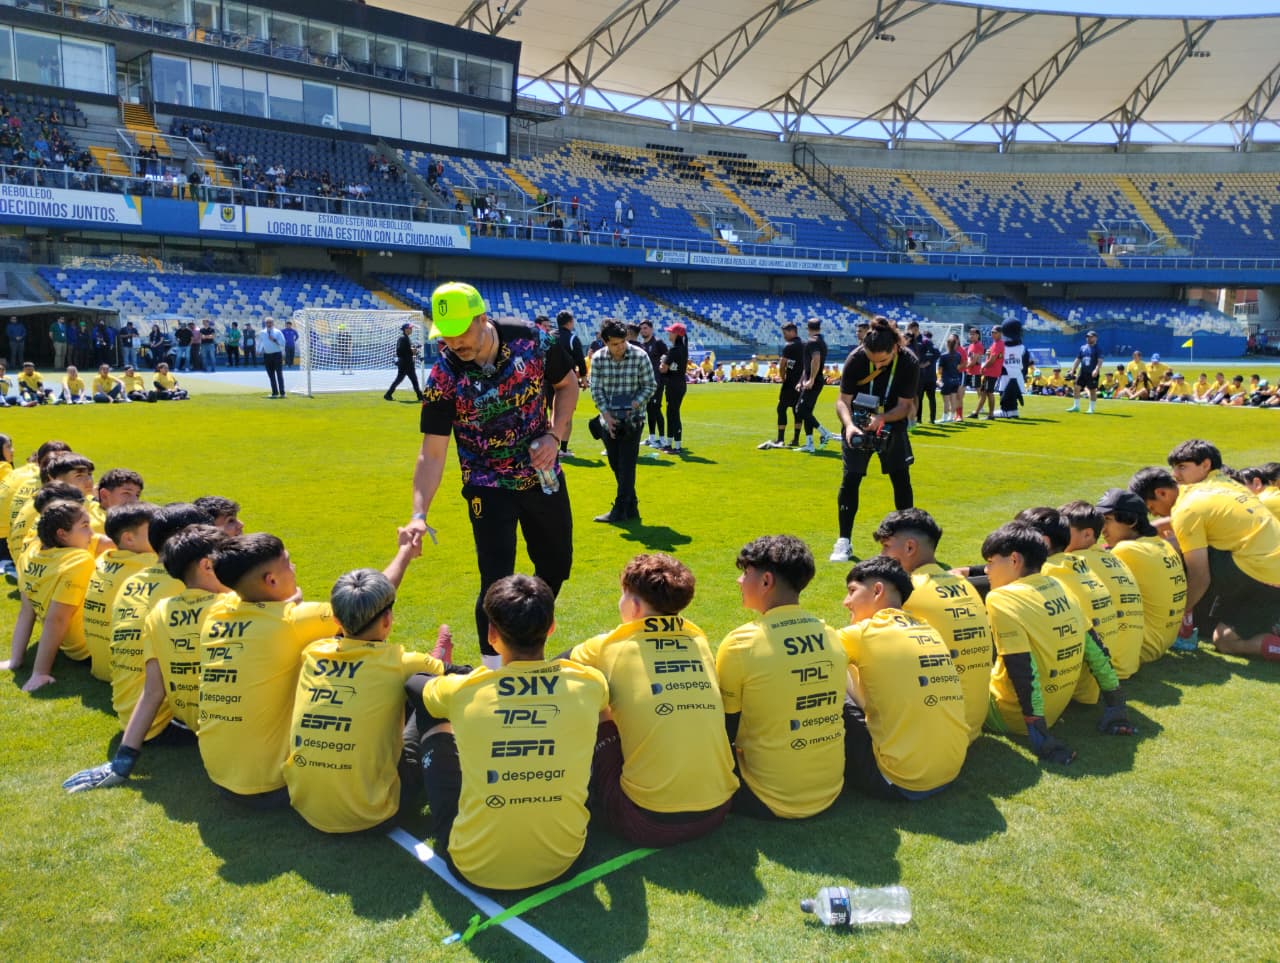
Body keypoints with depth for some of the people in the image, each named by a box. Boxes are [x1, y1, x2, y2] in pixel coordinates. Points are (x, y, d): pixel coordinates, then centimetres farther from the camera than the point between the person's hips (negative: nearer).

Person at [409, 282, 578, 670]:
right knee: (497, 580, -10)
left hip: (543, 476, 3)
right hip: (488, 488, -3)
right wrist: (419, 514, -29)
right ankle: (494, 669, 9)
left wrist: (554, 435, -10)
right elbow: (433, 452, -18)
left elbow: (567, 383, 3)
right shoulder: (443, 377, -20)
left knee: (556, 565, 16)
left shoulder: (531, 341, -15)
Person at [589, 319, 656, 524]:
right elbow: (596, 390, -1)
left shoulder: (640, 356, -10)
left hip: (632, 420, -4)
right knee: (616, 466, 8)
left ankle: (621, 510, -1)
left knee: (626, 465, -6)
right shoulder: (598, 359, -3)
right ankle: (631, 507, 20)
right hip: (609, 420, 4)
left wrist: (633, 405, -17)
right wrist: (607, 415, -12)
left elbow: (650, 386, -4)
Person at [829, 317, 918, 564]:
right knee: (850, 478, -7)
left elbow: (904, 405, -15)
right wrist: (849, 425, -38)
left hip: (892, 424, 1)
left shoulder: (909, 363, -21)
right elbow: (843, 400, -19)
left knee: (901, 479, 2)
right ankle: (844, 541, 0)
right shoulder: (855, 359, -23)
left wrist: (882, 418, -34)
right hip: (858, 424, -1)